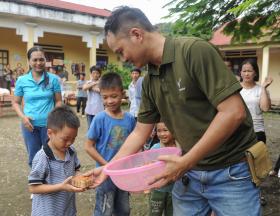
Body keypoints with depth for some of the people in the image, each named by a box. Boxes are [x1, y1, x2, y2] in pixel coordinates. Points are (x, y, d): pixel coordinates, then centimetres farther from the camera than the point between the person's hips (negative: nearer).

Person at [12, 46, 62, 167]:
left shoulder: (53, 79, -3)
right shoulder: (21, 80, -1)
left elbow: (58, 101, 2)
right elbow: (16, 102, 7)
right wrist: (23, 117, -9)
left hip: (49, 124, -1)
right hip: (30, 124, 1)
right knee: (33, 157, 16)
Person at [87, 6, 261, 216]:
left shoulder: (195, 51, -18)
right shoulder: (149, 82, 3)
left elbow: (234, 112, -23)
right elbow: (140, 133, 10)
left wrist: (185, 162, -23)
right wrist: (108, 168, 7)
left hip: (230, 172, -6)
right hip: (189, 174, 6)